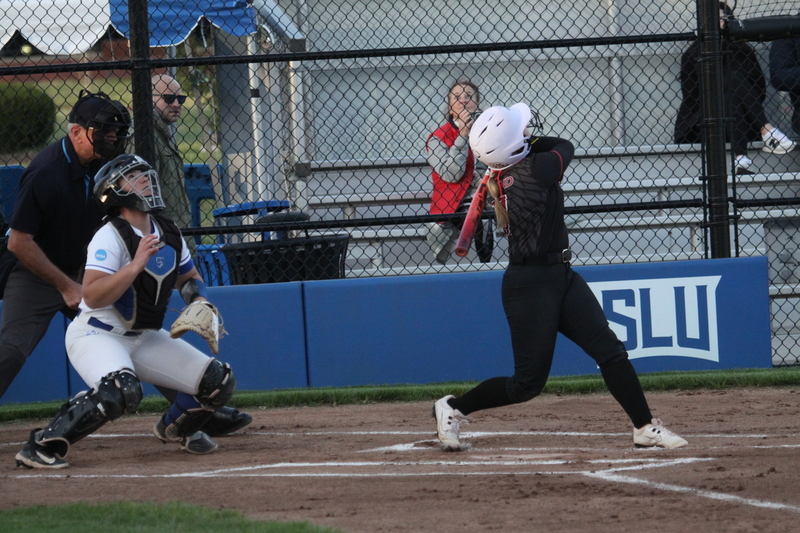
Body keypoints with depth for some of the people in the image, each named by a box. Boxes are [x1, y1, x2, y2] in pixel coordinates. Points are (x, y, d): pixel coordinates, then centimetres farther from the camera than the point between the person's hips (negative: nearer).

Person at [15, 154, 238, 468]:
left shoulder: (170, 235, 4)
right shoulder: (110, 237, -18)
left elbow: (189, 278, 22)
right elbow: (92, 297, -30)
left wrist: (200, 301, 0)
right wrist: (136, 265, -34)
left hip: (144, 337, 8)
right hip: (95, 335, -8)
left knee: (219, 382, 0)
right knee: (123, 390, -38)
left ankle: (176, 428, 30)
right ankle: (42, 446, -27)